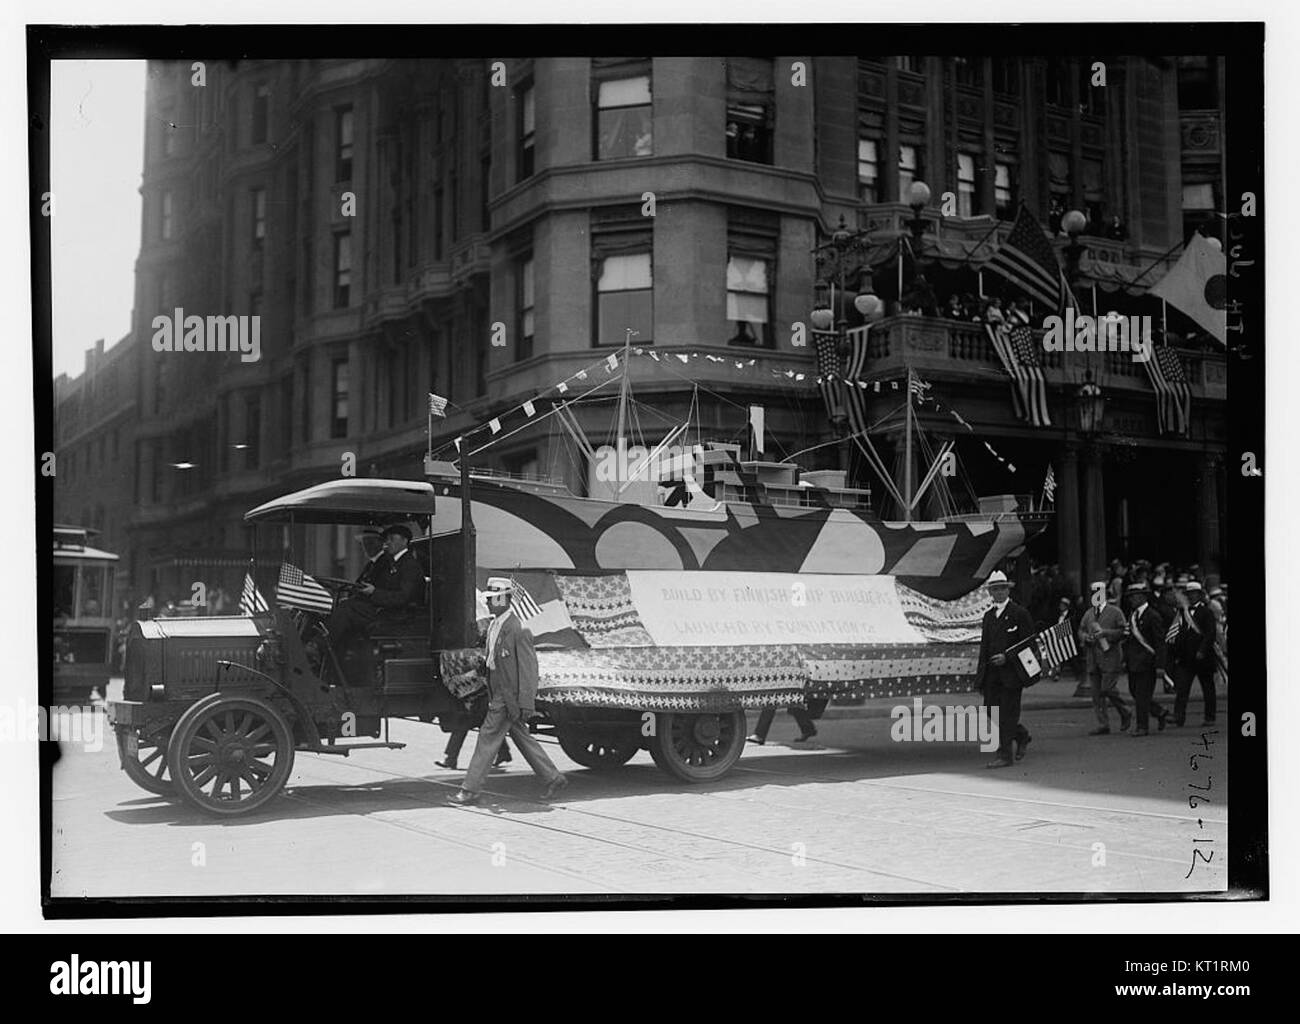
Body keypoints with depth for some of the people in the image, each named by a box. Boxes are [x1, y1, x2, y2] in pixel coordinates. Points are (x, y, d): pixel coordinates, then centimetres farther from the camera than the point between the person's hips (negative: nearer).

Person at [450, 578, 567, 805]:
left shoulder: (518, 630, -18)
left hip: (510, 696, -9)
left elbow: (528, 669, -18)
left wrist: (526, 705, -20)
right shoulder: (494, 626, 10)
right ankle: (553, 778, 24)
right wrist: (490, 697, 18)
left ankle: (471, 790, 1)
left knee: (488, 737, -6)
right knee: (522, 738, 14)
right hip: (498, 693, 9)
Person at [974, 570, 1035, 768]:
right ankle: (1021, 736, 28)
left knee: (1007, 713, -6)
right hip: (991, 673, 6)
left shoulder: (1019, 614, -4)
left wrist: (1007, 657, -18)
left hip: (1011, 672, -6)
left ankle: (1004, 756, -2)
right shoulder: (988, 616, 17)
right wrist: (980, 674, 14)